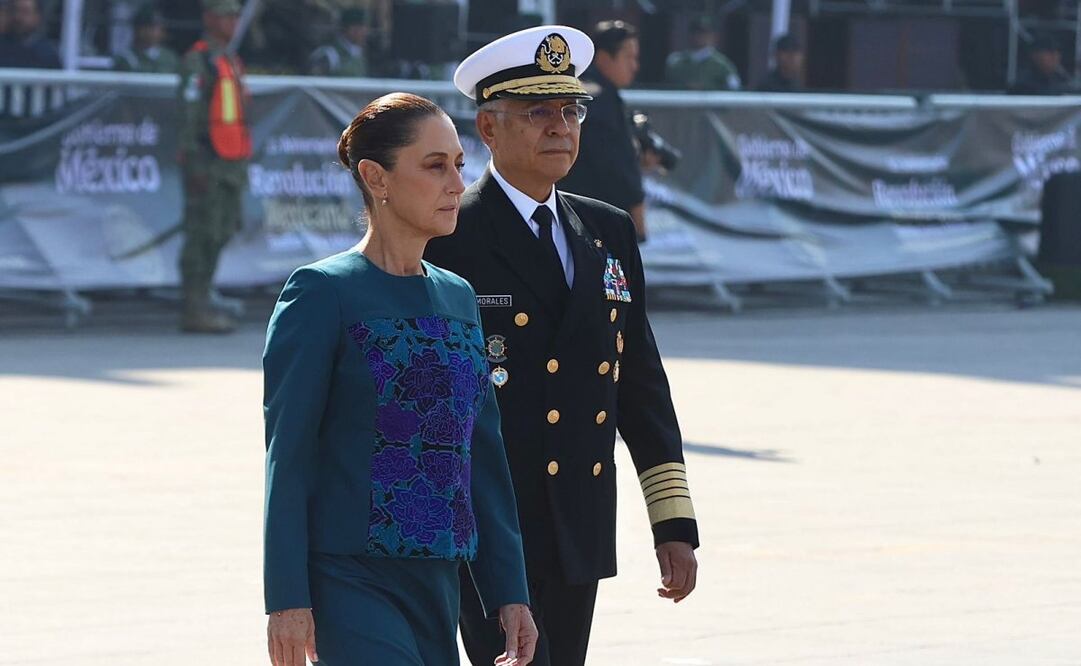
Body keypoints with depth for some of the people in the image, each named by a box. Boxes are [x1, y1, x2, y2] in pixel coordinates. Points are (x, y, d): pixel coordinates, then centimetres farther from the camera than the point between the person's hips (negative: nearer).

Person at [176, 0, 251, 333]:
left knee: (221, 233, 10)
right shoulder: (197, 61, -10)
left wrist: (242, 165, 20)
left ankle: (200, 304, 15)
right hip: (207, 164, -9)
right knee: (201, 235, -8)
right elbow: (189, 115, -16)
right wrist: (196, 166, -21)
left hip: (230, 165, 9)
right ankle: (195, 311, -6)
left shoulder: (230, 62, 19)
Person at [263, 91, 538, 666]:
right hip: (350, 582, -7)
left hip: (435, 583, 7)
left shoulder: (457, 297, 14)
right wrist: (286, 597, -13)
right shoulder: (323, 293, -6)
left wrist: (508, 590, 12)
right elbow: (288, 455, -9)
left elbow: (484, 454, 16)